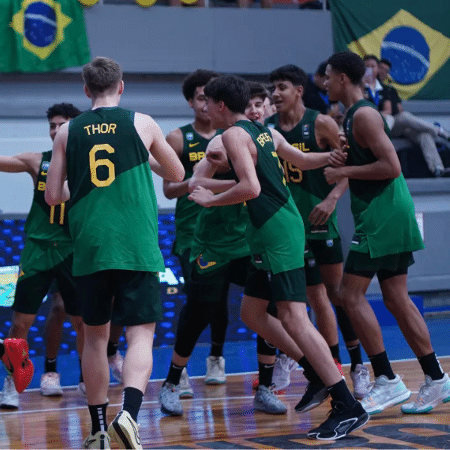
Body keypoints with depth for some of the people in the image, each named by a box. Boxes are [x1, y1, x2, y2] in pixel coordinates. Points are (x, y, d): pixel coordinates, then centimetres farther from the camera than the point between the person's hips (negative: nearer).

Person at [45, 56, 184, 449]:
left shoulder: (68, 132, 6)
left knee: (95, 337, 15)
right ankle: (129, 412, -25)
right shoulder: (142, 124, 3)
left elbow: (53, 195, 8)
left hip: (89, 249, 2)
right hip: (137, 247, -2)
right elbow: (177, 174, 17)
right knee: (141, 335, -1)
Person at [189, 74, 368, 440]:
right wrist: (335, 156, 39)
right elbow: (302, 160, 26)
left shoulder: (234, 135, -10)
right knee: (251, 313, 16)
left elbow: (251, 188, -20)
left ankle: (348, 407, -16)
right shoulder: (264, 131, 17)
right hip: (271, 234, 10)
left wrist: (210, 199, -9)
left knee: (293, 317, -13)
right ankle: (318, 374, 18)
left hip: (277, 233, -10)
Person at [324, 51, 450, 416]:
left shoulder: (364, 115, -14)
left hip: (382, 216, -10)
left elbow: (391, 167, -22)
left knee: (352, 294, -9)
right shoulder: (356, 115, 17)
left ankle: (388, 382, -7)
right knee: (396, 298, 10)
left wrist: (345, 172, -16)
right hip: (389, 216, 10)